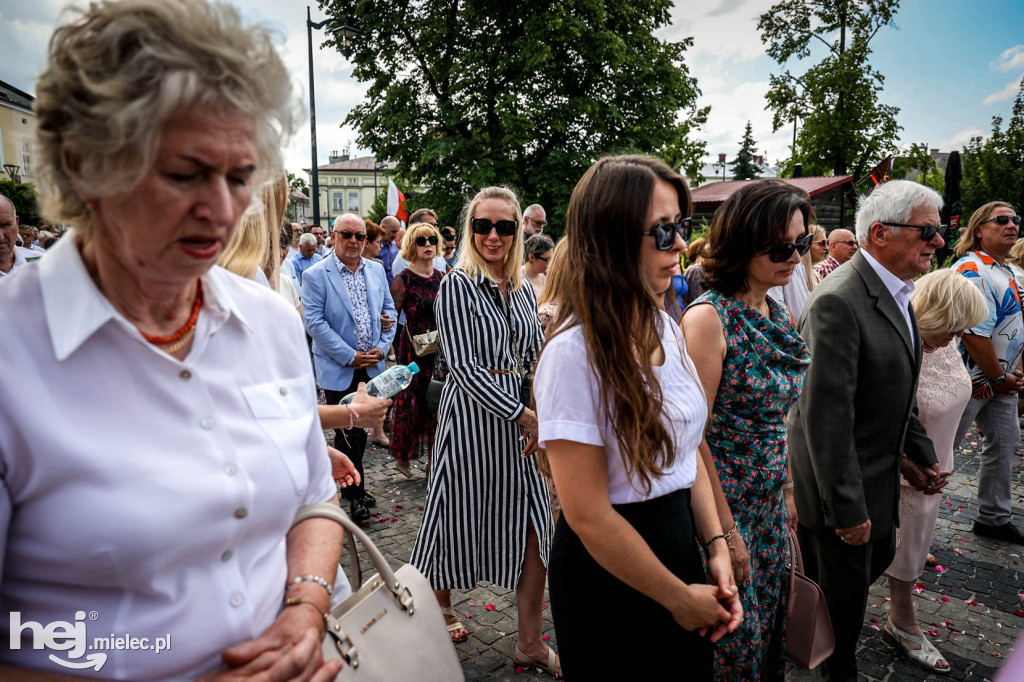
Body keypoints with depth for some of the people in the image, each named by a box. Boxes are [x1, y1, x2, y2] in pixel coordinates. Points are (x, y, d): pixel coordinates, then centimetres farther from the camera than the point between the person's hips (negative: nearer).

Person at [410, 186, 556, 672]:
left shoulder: (522, 290, 10)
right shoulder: (456, 286, -8)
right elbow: (463, 366, -15)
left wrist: (541, 415, 1)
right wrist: (522, 414, -17)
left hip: (522, 418, 6)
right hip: (471, 411, -5)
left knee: (535, 526, 5)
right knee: (460, 516, 10)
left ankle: (530, 642, 22)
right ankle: (441, 606, 39)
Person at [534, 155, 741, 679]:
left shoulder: (664, 327, 0)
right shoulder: (574, 352, -25)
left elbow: (686, 450, 8)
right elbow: (588, 515, -23)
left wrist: (715, 547, -3)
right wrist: (680, 598, -12)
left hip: (680, 542, 7)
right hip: (611, 577, -7)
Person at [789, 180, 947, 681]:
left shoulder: (897, 293, 5)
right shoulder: (838, 301, -27)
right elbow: (827, 414, -28)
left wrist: (918, 452, 12)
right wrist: (848, 508, -23)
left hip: (878, 473, 10)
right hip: (839, 485, -9)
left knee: (879, 555, 26)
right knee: (844, 589, 10)